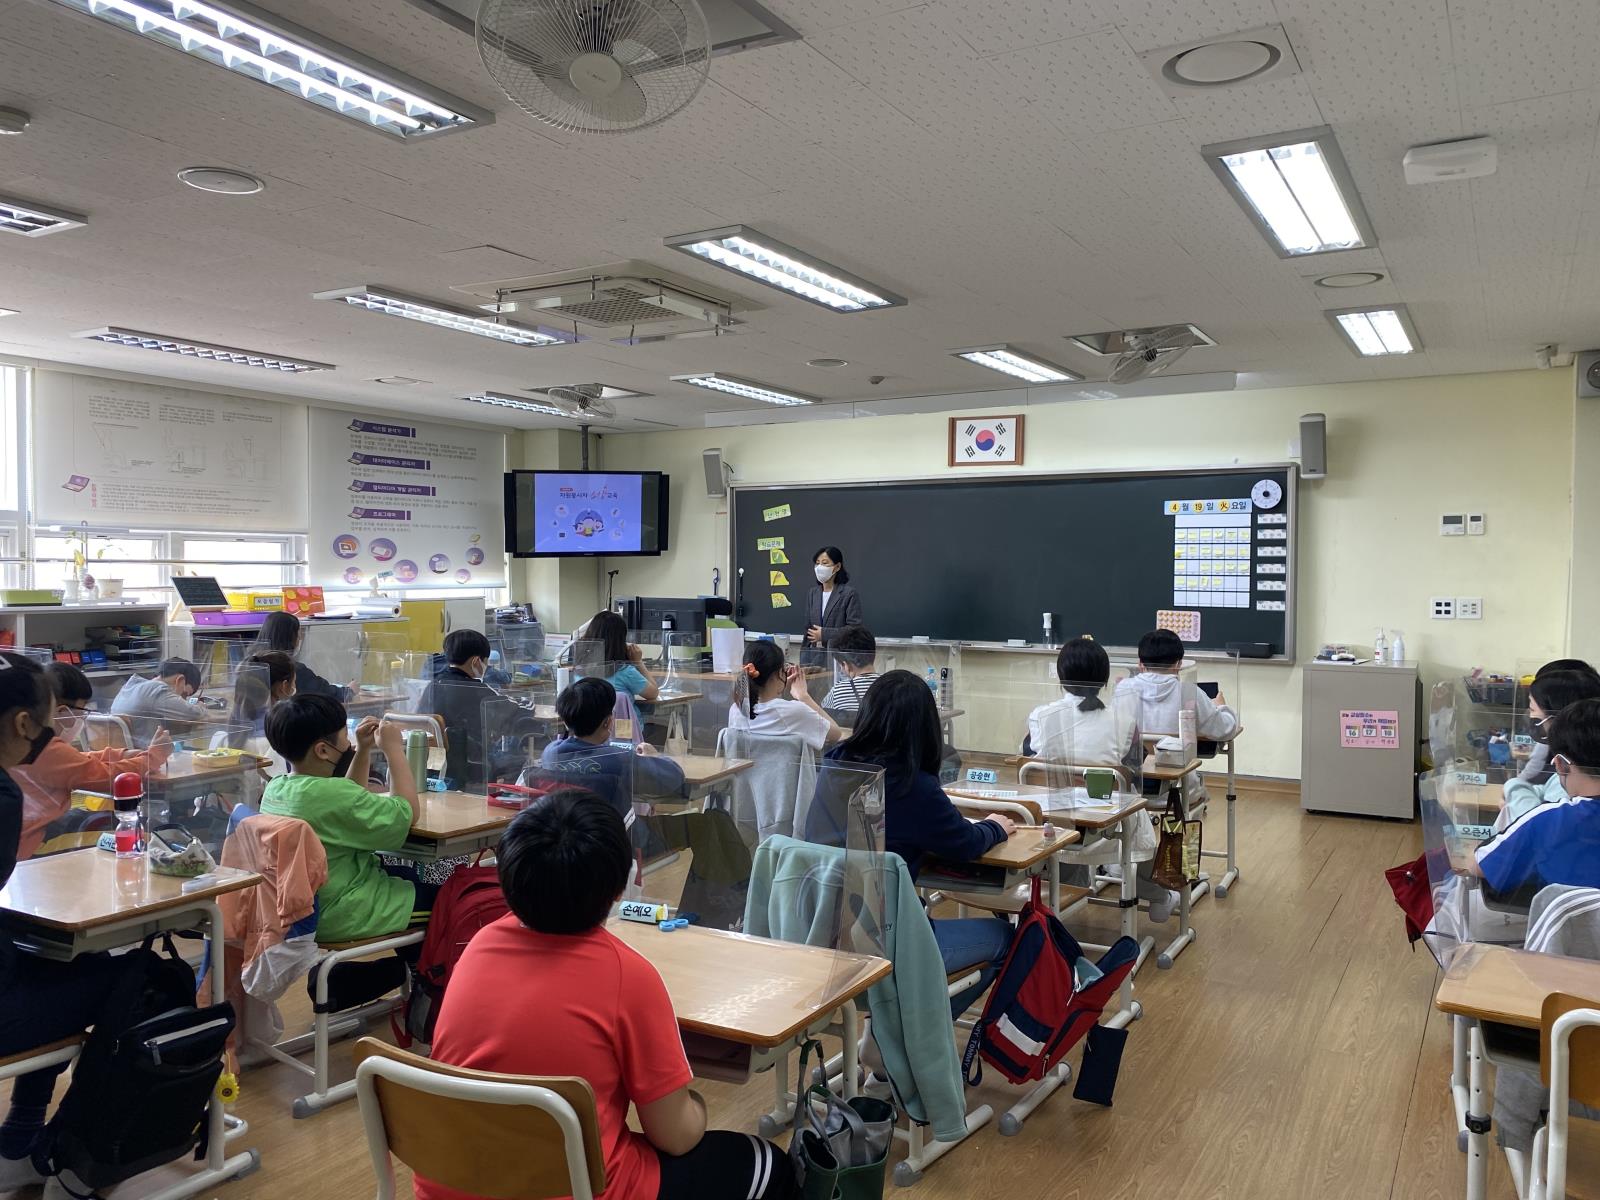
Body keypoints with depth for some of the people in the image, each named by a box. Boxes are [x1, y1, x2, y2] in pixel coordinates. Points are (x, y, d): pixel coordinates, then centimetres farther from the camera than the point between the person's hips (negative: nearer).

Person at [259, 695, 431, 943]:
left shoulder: (276, 788, 1)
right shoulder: (328, 793, -27)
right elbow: (407, 814, -21)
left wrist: (363, 750, 9)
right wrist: (393, 748, -14)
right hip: (342, 917, -10)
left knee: (418, 875, 26)